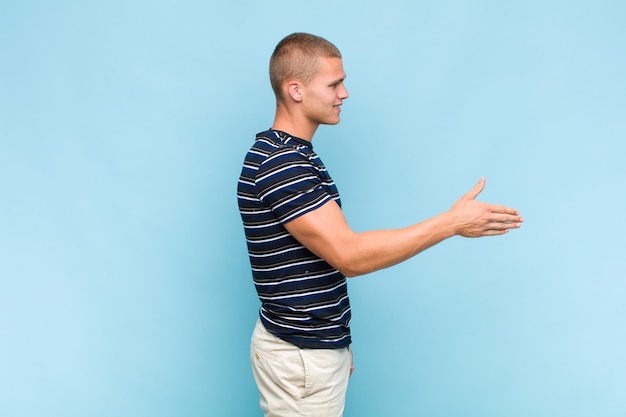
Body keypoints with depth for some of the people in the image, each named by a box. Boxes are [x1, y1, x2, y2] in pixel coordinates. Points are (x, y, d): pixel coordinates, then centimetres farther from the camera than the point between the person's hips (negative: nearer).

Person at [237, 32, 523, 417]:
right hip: (299, 356, -9)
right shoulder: (278, 164, -22)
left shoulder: (293, 156, 10)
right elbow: (350, 254, -28)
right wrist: (452, 222, -23)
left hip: (316, 345, 9)